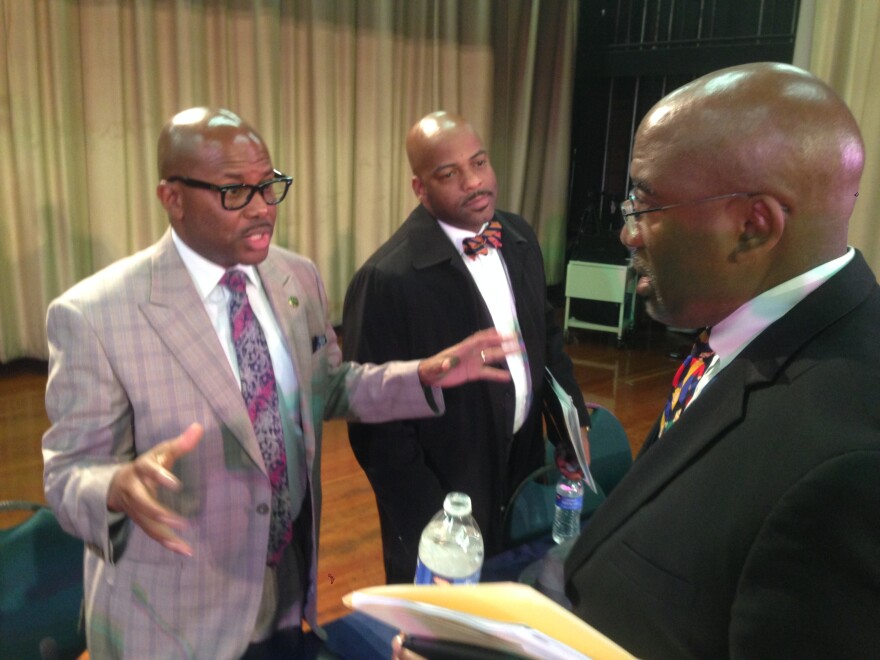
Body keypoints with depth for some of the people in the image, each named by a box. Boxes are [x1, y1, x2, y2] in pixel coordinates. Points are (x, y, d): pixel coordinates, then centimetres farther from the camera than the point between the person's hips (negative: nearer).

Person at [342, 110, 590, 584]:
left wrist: (573, 421, 3)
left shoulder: (518, 237, -2)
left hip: (522, 469, 6)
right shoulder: (387, 280, -25)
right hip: (442, 492, -6)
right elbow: (376, 424, -20)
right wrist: (430, 523, -17)